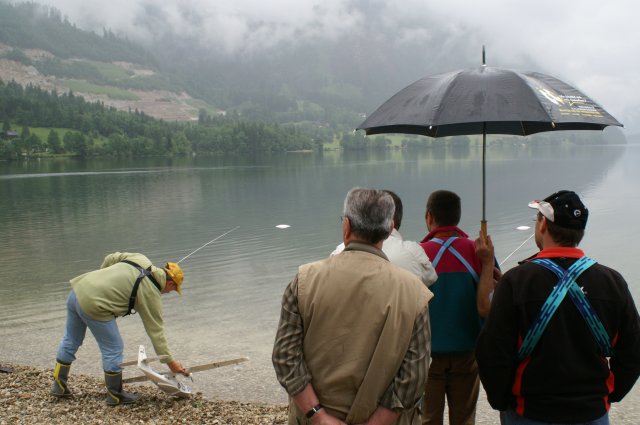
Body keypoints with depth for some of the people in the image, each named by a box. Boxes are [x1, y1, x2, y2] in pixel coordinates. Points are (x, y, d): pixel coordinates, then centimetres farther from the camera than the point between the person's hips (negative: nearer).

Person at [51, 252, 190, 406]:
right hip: (94, 305, -9)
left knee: (70, 341, 23)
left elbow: (110, 258, 16)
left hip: (78, 289, 9)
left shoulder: (141, 259, 12)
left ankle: (59, 386, 38)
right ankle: (115, 395, 20)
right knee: (113, 349, 6)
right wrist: (170, 361, 5)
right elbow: (156, 331, -1)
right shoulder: (151, 294, -4)